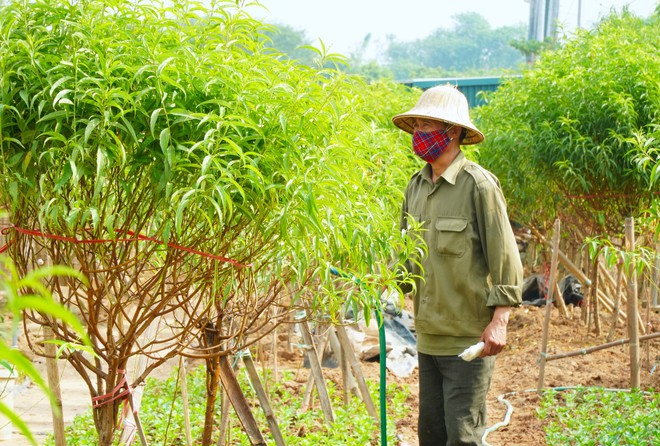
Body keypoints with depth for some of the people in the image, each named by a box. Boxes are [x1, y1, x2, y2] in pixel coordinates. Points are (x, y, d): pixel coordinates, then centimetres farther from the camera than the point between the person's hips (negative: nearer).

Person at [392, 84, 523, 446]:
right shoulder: (416, 186, 10)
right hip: (428, 336, 7)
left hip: (469, 338, -7)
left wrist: (499, 321, -16)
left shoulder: (478, 184, -11)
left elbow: (505, 258, -12)